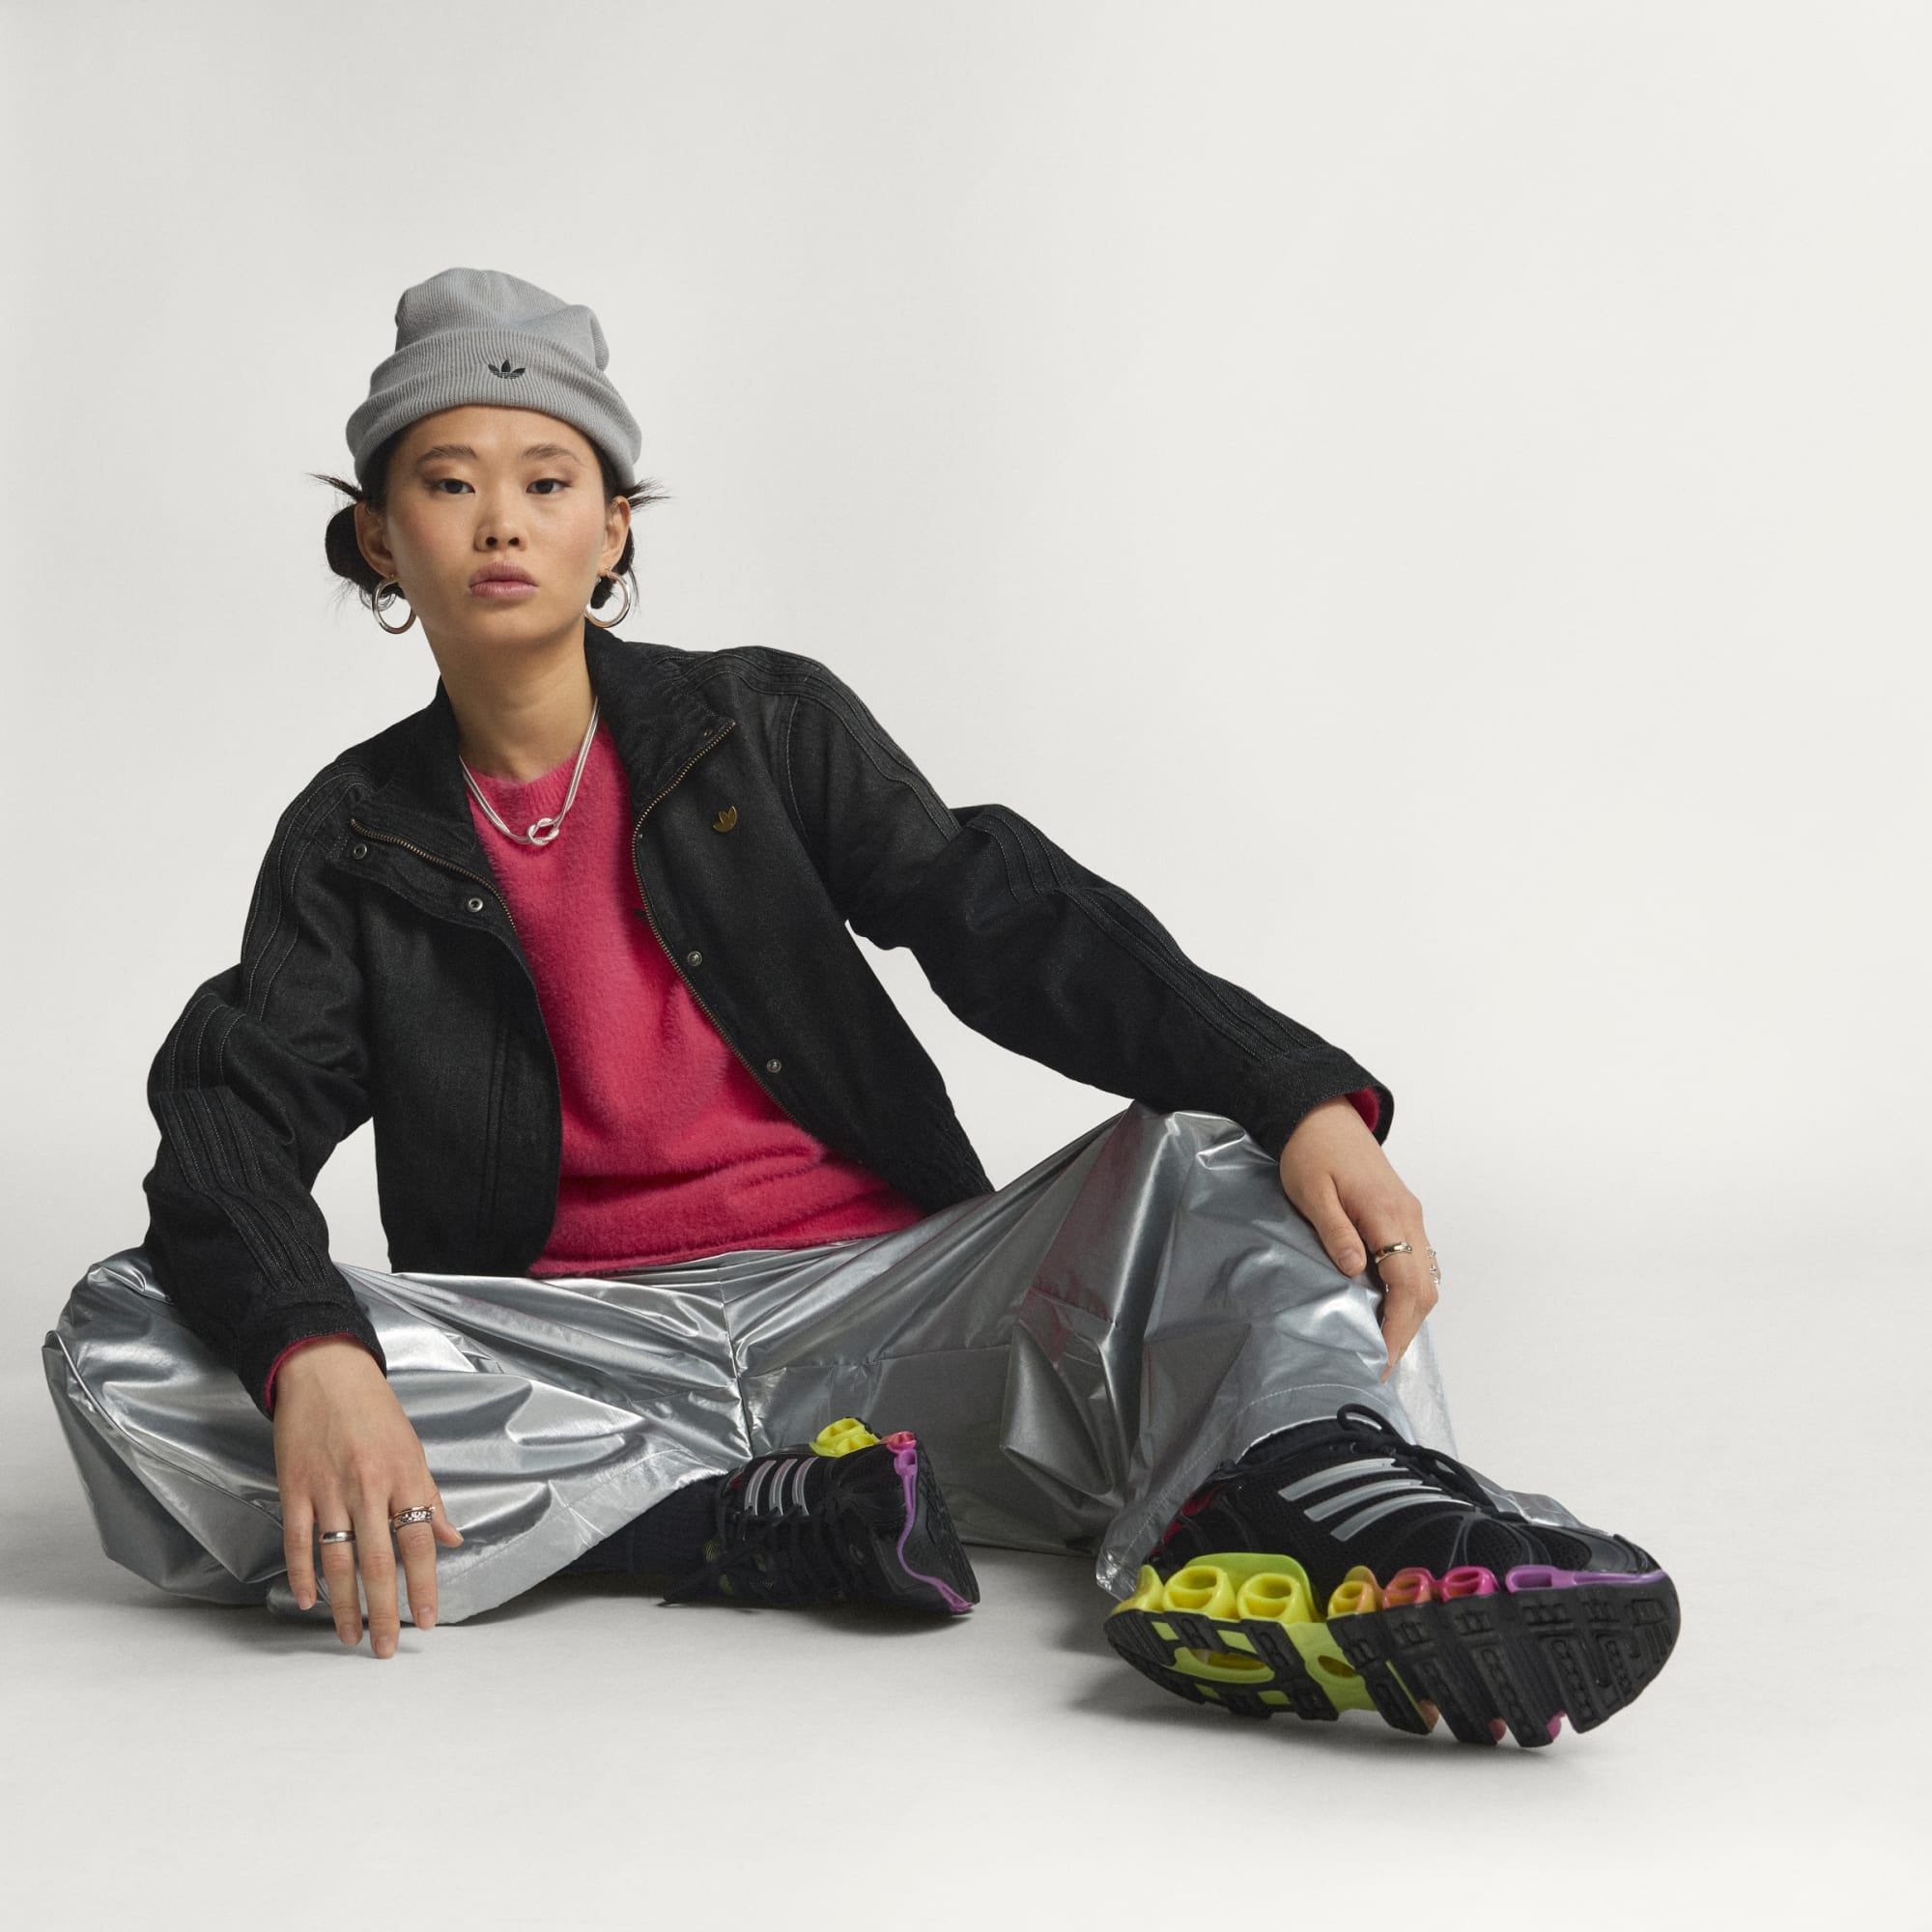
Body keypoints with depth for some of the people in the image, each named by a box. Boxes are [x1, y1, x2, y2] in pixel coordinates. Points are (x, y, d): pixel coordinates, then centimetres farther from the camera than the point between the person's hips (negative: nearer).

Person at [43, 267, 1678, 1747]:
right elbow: (234, 1127, -5)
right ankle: (762, 1515, -30)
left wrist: (1300, 1093, -22)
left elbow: (1006, 920, -4)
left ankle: (1330, 1508, -54)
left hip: (878, 1305, 1)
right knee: (123, 1345, -24)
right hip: (581, 1363, 0)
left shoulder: (769, 727, 9)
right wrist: (312, 1359, -30)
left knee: (1221, 1159, -21)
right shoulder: (352, 844, 9)